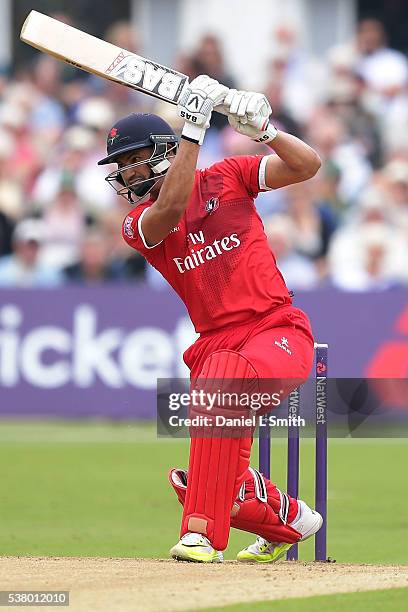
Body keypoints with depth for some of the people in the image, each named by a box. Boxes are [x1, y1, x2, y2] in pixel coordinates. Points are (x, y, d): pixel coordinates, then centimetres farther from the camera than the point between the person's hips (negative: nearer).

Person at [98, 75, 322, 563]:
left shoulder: (227, 177, 5)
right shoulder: (138, 224, 5)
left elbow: (307, 166, -4)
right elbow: (170, 209, -19)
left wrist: (262, 129, -20)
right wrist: (193, 127, -23)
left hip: (280, 333, -4)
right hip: (216, 343, 4)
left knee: (223, 378, -36)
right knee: (204, 481, -5)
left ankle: (204, 535, -34)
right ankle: (289, 521, 28)